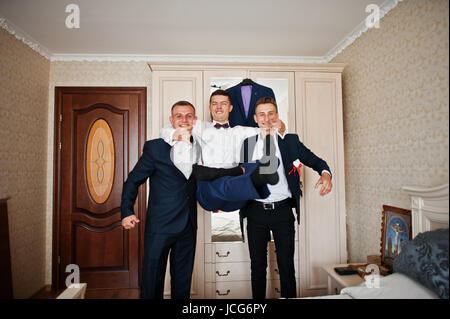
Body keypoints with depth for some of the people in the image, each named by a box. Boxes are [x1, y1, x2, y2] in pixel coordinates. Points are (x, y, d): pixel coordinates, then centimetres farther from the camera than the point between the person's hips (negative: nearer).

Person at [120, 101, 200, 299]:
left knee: (183, 282, 17)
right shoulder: (155, 147, -5)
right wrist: (127, 212, -12)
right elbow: (133, 180, -2)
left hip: (188, 227, 4)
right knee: (152, 279, 8)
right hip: (160, 226, -3)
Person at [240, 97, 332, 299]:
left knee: (286, 264, 10)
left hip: (283, 210, -1)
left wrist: (325, 174, -14)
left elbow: (315, 161, 6)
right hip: (256, 211, 1)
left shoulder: (290, 140, 2)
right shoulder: (247, 143, 4)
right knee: (257, 265, 14)